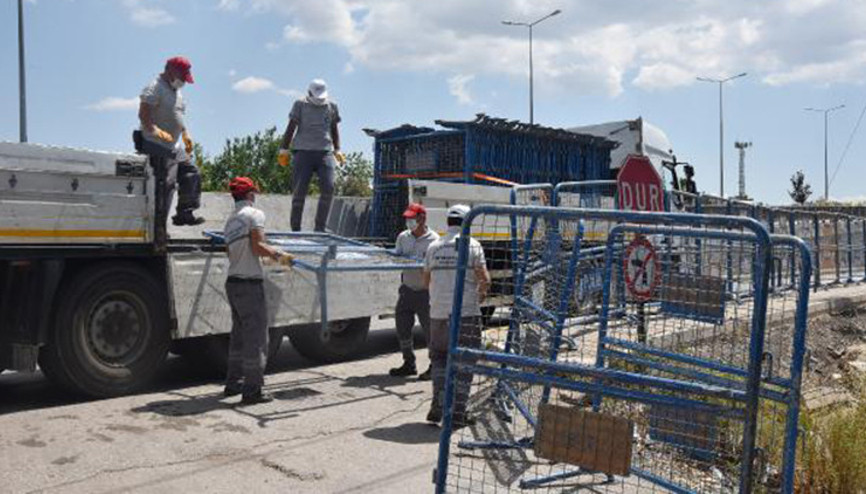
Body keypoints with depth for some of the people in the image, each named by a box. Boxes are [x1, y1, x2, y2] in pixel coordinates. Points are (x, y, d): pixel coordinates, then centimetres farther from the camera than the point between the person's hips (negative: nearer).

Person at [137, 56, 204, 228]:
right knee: (166, 183, -13)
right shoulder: (155, 88, -11)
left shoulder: (176, 91, 19)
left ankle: (184, 213, 19)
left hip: (175, 145, 10)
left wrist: (185, 134, 18)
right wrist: (156, 130, -34)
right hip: (158, 145, -10)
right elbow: (143, 114, -20)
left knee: (191, 174, 11)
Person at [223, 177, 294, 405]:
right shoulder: (255, 214, -7)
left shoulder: (230, 221, 17)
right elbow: (258, 246, -19)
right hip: (249, 283, -9)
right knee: (256, 337, -5)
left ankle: (233, 383, 26)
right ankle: (252, 391, -4)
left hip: (233, 282, 9)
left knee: (239, 334, 18)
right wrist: (279, 255, -9)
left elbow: (231, 253, 18)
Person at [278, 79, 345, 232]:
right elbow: (291, 127, 6)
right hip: (303, 151, -2)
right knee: (299, 191, -4)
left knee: (328, 188, -12)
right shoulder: (300, 105, 6)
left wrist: (337, 150, 18)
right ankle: (295, 228, 3)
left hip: (325, 152, 2)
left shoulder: (331, 106, 14)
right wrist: (284, 149, 2)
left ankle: (320, 227, -4)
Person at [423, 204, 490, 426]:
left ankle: (439, 405, 9)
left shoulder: (434, 246, 6)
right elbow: (485, 280, -9)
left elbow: (426, 281, 13)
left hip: (438, 312, 3)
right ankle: (457, 413, 7)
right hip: (466, 312, -3)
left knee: (439, 357, 17)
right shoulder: (472, 245, -4)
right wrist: (481, 295, 11)